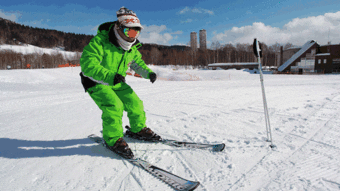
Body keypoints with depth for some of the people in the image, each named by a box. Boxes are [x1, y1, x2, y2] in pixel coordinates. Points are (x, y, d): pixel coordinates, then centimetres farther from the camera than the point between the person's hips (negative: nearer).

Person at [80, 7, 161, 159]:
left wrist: (148, 73, -6)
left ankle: (138, 129, 24)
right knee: (113, 106, -26)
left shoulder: (132, 48, -2)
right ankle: (113, 139, -5)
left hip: (117, 83, 6)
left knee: (135, 103, -1)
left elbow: (138, 63, 16)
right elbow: (87, 63, -34)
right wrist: (110, 76, -48)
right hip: (96, 83, -6)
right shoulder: (100, 42, -24)